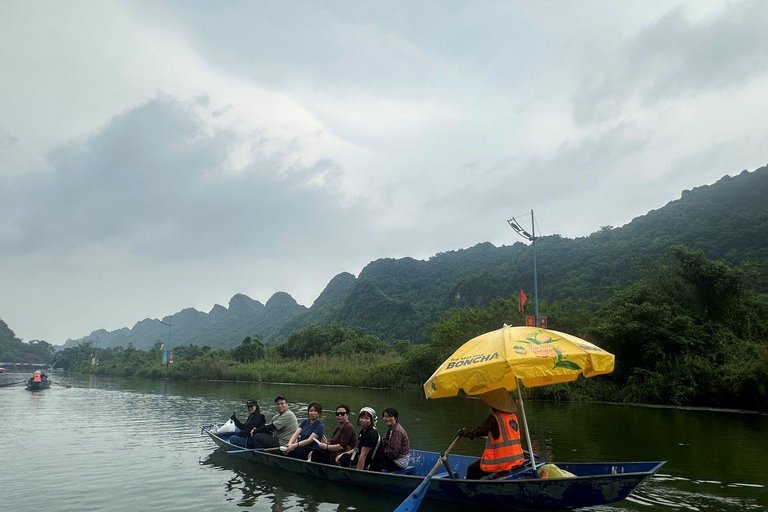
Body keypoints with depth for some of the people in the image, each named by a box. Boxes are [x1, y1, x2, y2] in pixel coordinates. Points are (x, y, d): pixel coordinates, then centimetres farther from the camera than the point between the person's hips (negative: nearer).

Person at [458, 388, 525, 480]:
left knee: (472, 470, 7)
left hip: (502, 462, -8)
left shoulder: (494, 417, -15)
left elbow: (480, 431, -10)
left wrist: (464, 432, 6)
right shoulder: (513, 416, 6)